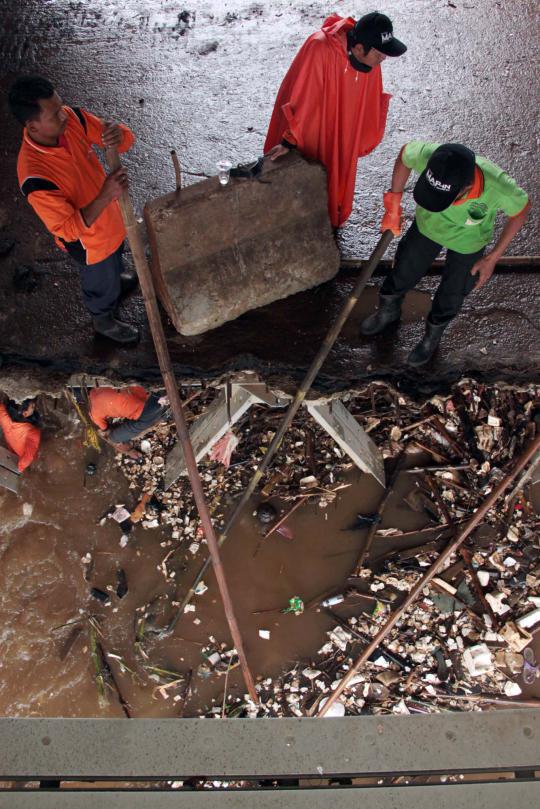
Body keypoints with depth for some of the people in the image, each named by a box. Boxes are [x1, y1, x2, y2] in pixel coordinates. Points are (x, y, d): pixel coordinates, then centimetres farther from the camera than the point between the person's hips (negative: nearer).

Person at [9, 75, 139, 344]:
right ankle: (103, 319, 54)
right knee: (101, 282, 23)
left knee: (115, 254, 36)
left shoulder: (72, 118, -22)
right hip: (86, 238, -6)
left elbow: (126, 140, -15)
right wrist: (106, 195, -45)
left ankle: (118, 278, 70)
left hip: (108, 214, 6)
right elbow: (69, 229, -34)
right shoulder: (35, 176, -40)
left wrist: (117, 134, -40)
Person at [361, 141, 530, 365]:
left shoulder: (499, 188, -42)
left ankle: (433, 334, 52)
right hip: (427, 226, 2)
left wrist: (493, 257, -12)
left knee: (451, 295, 19)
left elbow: (521, 211, -17)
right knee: (403, 272, 23)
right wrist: (393, 207, -7)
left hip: (467, 243, -1)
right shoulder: (428, 155, -41)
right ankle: (388, 311, 57)